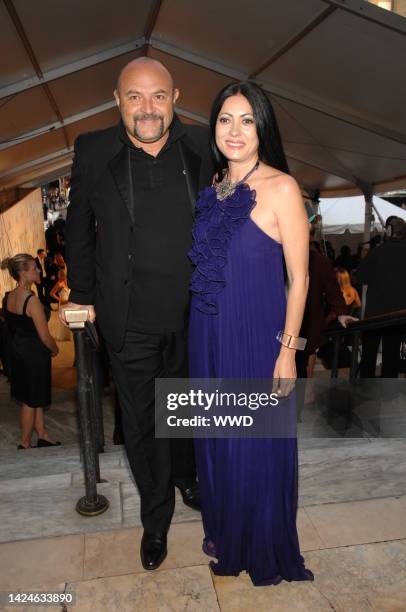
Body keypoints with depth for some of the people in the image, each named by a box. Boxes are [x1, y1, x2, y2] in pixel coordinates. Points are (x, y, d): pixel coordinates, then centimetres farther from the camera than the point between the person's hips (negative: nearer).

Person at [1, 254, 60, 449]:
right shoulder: (32, 300, -24)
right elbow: (45, 336, -20)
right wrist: (55, 350, -2)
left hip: (18, 350, 8)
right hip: (35, 353, -8)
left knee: (35, 398, 20)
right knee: (31, 401, 8)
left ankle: (42, 436, 32)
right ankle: (25, 444, 22)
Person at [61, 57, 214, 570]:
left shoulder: (201, 148, -2)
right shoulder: (93, 152, -4)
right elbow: (78, 230, 5)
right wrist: (82, 295, 4)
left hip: (193, 316, 2)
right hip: (130, 322, -1)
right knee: (142, 426, 12)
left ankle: (186, 478, 52)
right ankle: (156, 518, 37)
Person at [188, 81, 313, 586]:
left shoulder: (281, 187, -10)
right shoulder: (213, 187, 8)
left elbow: (299, 276, -10)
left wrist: (288, 349, -13)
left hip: (256, 335, -6)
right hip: (209, 334, 6)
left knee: (257, 445, 9)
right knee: (216, 437, 18)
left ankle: (265, 550, 37)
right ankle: (225, 534, 44)